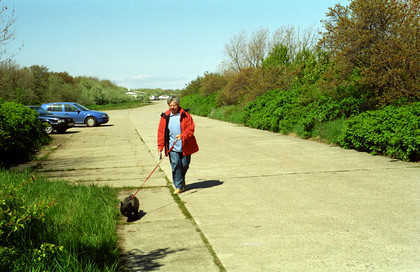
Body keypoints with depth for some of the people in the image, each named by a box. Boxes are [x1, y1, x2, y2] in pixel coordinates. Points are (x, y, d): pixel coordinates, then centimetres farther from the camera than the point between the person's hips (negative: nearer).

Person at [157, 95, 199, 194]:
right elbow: (161, 132, 7)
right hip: (172, 147, 1)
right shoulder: (165, 117, 4)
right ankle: (179, 186, 2)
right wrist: (160, 146, 2)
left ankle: (182, 178, 38)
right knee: (175, 165, -7)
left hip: (185, 146, 0)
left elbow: (191, 128, -7)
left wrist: (182, 135, -25)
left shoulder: (185, 115, -2)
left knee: (185, 165, 6)